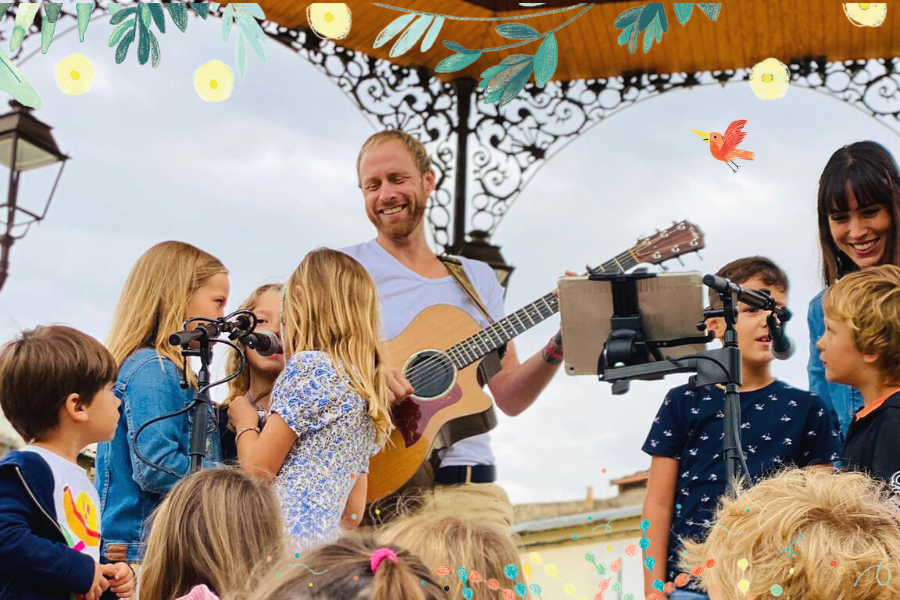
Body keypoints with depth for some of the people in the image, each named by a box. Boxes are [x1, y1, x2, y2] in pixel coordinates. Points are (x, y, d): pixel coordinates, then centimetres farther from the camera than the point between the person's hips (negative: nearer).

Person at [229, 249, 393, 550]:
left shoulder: (310, 366, -6)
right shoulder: (366, 387, 18)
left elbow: (257, 470, -7)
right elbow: (353, 512, 19)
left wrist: (244, 421, 10)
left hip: (284, 540, -9)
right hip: (326, 538, 9)